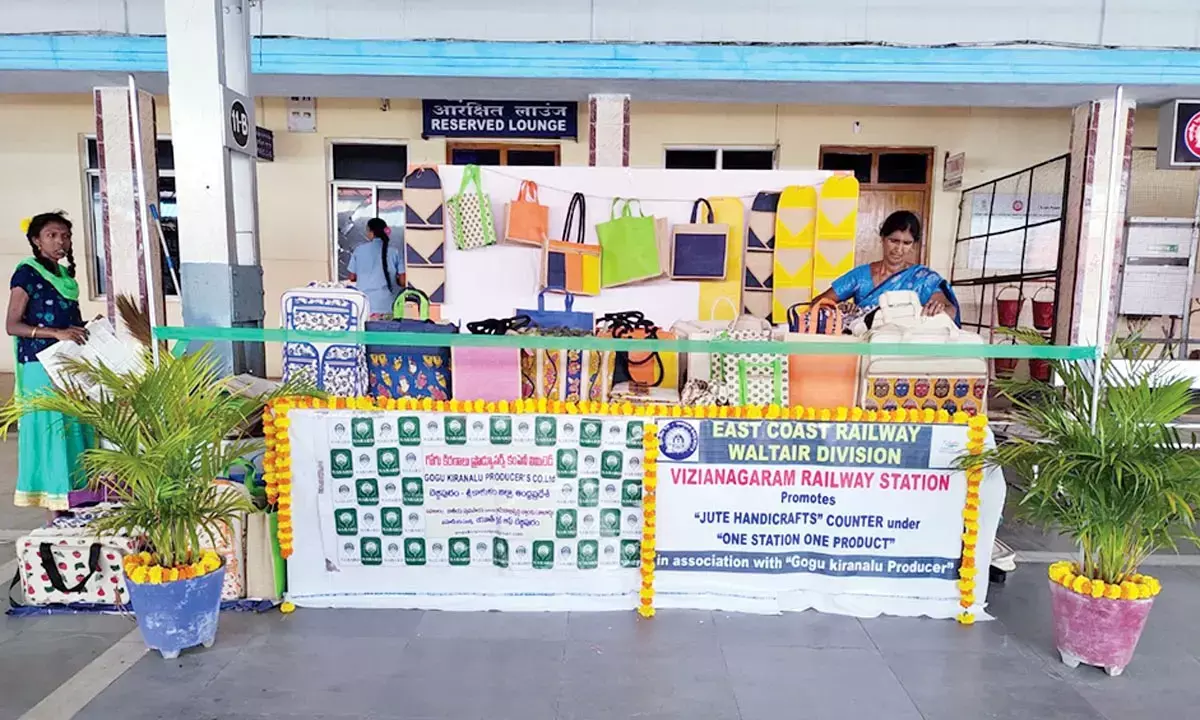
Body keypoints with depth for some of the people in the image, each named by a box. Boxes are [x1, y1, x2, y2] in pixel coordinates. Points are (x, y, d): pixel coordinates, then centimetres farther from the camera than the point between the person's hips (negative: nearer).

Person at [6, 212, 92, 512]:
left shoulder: (65, 274, 15)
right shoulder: (27, 273, -6)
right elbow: (12, 325, -12)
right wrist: (57, 333, -23)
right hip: (41, 365, -7)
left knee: (75, 428, 8)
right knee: (50, 429, -5)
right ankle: (55, 507, 2)